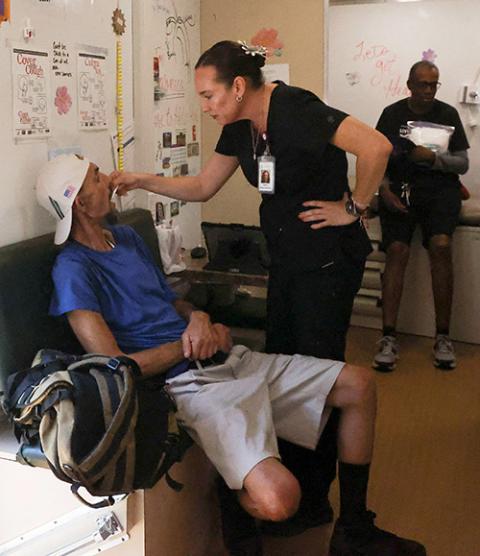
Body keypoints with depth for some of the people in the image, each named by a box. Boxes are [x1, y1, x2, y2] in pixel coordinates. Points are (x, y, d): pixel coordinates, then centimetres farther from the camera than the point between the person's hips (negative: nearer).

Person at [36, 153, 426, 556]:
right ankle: (234, 500, 10)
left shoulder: (127, 237, 17)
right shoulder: (73, 270, -10)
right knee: (278, 497, -31)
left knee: (359, 385, 3)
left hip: (228, 359, 9)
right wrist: (188, 345, -5)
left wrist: (199, 318, 1)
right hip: (189, 382, -9)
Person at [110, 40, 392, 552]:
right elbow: (202, 187, 14)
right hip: (287, 256, 9)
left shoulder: (295, 110, -21)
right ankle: (284, 480, 31)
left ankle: (313, 501, 16)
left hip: (328, 256, -9)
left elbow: (375, 146, -30)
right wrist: (143, 181, 5)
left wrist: (354, 207, -19)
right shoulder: (240, 128, 5)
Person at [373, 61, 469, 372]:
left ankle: (443, 336, -17)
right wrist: (385, 189, -8)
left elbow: (463, 164, 7)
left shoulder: (448, 114, 9)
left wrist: (433, 158, -12)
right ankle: (389, 337, -20)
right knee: (397, 250, -23)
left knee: (441, 245, -27)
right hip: (400, 186, 1)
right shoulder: (392, 114, 11)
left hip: (440, 186, 0)